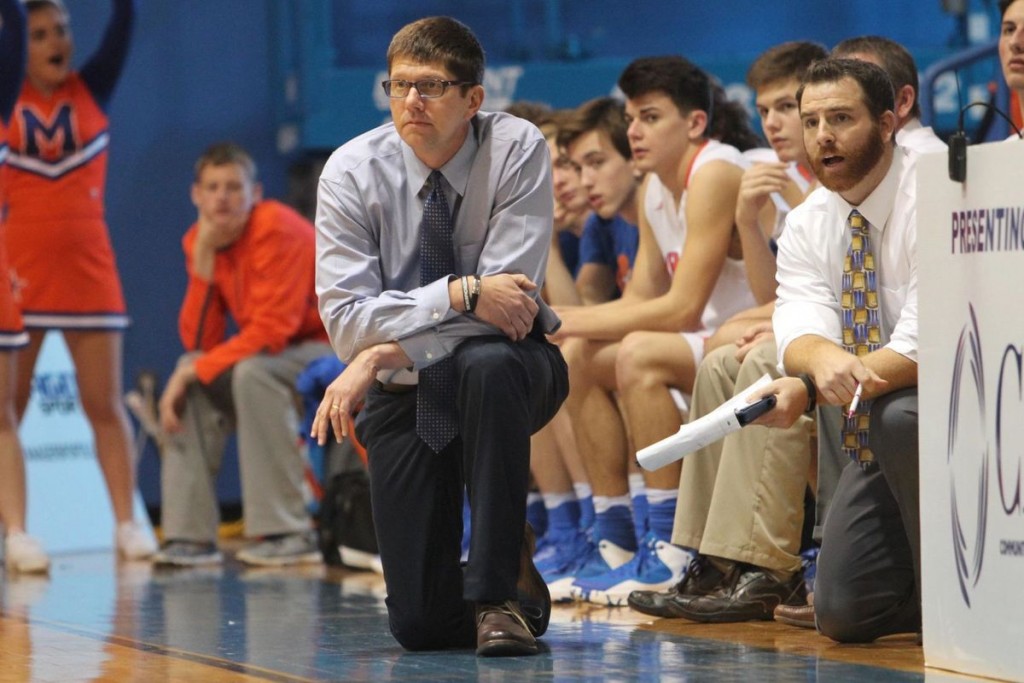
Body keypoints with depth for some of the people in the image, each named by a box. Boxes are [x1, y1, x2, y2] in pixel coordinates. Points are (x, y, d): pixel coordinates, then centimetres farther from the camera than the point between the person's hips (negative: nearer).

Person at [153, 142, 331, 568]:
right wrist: (204, 259, -14)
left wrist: (196, 370, -24)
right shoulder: (200, 240, 1)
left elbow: (271, 332, -26)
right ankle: (190, 534, -7)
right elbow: (198, 342, -6)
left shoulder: (279, 231, -21)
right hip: (273, 354, 8)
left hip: (332, 350, -8)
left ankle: (288, 534, -29)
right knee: (190, 381, -9)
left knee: (252, 372, -32)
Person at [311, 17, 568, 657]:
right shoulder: (353, 170, -10)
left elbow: (510, 299, -23)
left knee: (486, 363, -41)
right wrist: (461, 293, -29)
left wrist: (383, 355, -26)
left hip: (511, 370, -1)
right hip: (403, 393, 2)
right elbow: (345, 318, -17)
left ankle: (500, 590, -26)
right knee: (421, 624, -6)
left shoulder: (516, 150, -15)